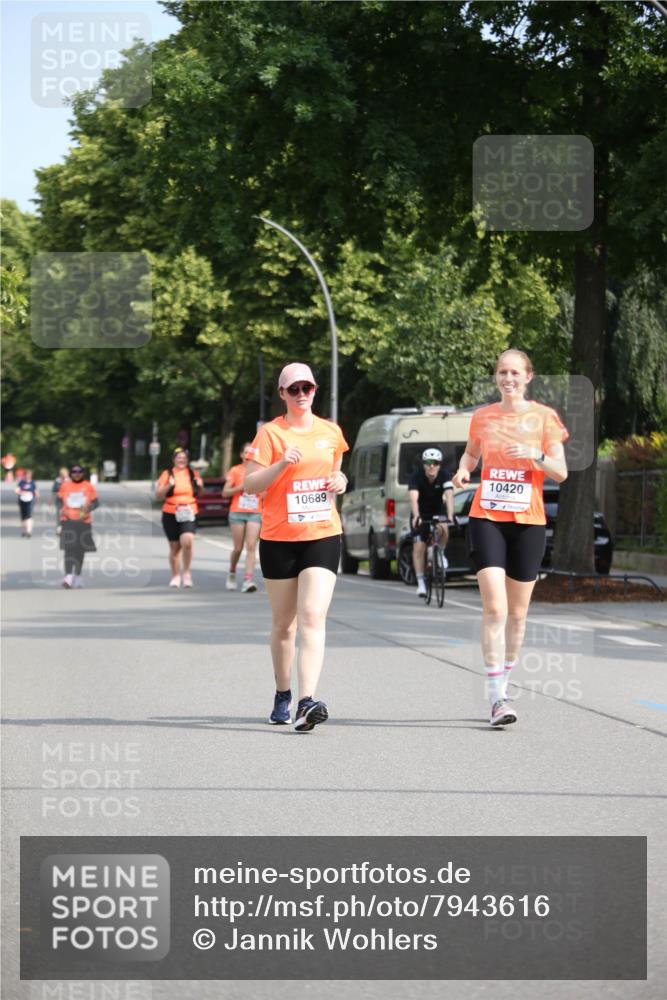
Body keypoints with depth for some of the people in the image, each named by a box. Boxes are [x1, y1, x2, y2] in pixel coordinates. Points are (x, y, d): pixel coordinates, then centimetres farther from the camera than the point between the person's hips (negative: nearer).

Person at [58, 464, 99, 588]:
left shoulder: (88, 487, 3)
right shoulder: (65, 486, 6)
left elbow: (96, 502, 4)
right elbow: (60, 500, 18)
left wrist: (88, 508, -17)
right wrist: (62, 510, -2)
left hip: (83, 521, 1)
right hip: (68, 521, -1)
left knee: (80, 550, 10)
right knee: (69, 548, -14)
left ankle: (77, 576, 27)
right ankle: (68, 577, -22)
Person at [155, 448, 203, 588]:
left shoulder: (193, 474, 9)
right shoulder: (167, 474, 4)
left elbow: (198, 493, 23)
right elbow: (158, 495, 1)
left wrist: (200, 486, 1)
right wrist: (169, 486, -15)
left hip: (189, 514, 0)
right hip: (171, 515, 0)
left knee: (187, 541, -21)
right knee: (174, 547, 6)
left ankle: (186, 572, -4)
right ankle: (175, 576, 21)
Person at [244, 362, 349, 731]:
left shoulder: (331, 432, 8)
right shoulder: (270, 432, -3)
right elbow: (249, 485, -8)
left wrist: (340, 480, 3)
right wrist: (281, 464, -22)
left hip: (323, 536, 1)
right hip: (278, 538, -1)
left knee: (312, 617, -15)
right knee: (283, 623, 10)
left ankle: (307, 702, -24)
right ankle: (282, 697, 29)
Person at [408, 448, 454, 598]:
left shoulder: (444, 476, -22)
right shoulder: (416, 476, -24)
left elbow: (449, 495, -35)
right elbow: (413, 498, -38)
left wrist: (450, 515, -52)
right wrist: (416, 516, -55)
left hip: (437, 511, 1)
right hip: (421, 513, -1)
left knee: (443, 529, -32)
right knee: (418, 546, -11)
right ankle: (421, 583, -4)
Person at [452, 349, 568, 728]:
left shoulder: (544, 417, 2)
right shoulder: (483, 417, 7)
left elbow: (561, 472, -1)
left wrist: (535, 456, -19)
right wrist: (464, 470, 2)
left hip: (528, 522, 0)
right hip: (487, 518, 0)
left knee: (517, 612, 7)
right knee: (494, 608, -13)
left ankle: (502, 686, 23)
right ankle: (497, 698, -16)